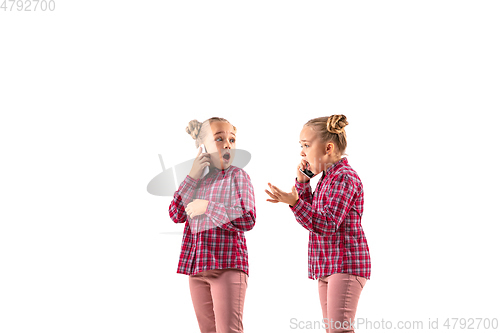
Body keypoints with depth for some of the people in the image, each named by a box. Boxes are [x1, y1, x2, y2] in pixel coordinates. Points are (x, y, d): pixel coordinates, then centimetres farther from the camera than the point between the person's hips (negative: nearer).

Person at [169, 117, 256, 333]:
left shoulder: (237, 176, -3)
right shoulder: (197, 178, 11)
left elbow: (247, 220, -14)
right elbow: (176, 215, 1)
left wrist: (207, 207, -14)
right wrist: (193, 177, -5)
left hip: (228, 266, -6)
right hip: (197, 265, 6)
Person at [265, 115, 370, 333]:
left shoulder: (345, 177, -15)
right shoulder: (327, 178, 16)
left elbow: (326, 224, -23)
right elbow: (311, 213, 24)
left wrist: (294, 202, -31)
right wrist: (302, 182, 11)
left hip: (346, 264, -10)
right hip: (327, 266, 10)